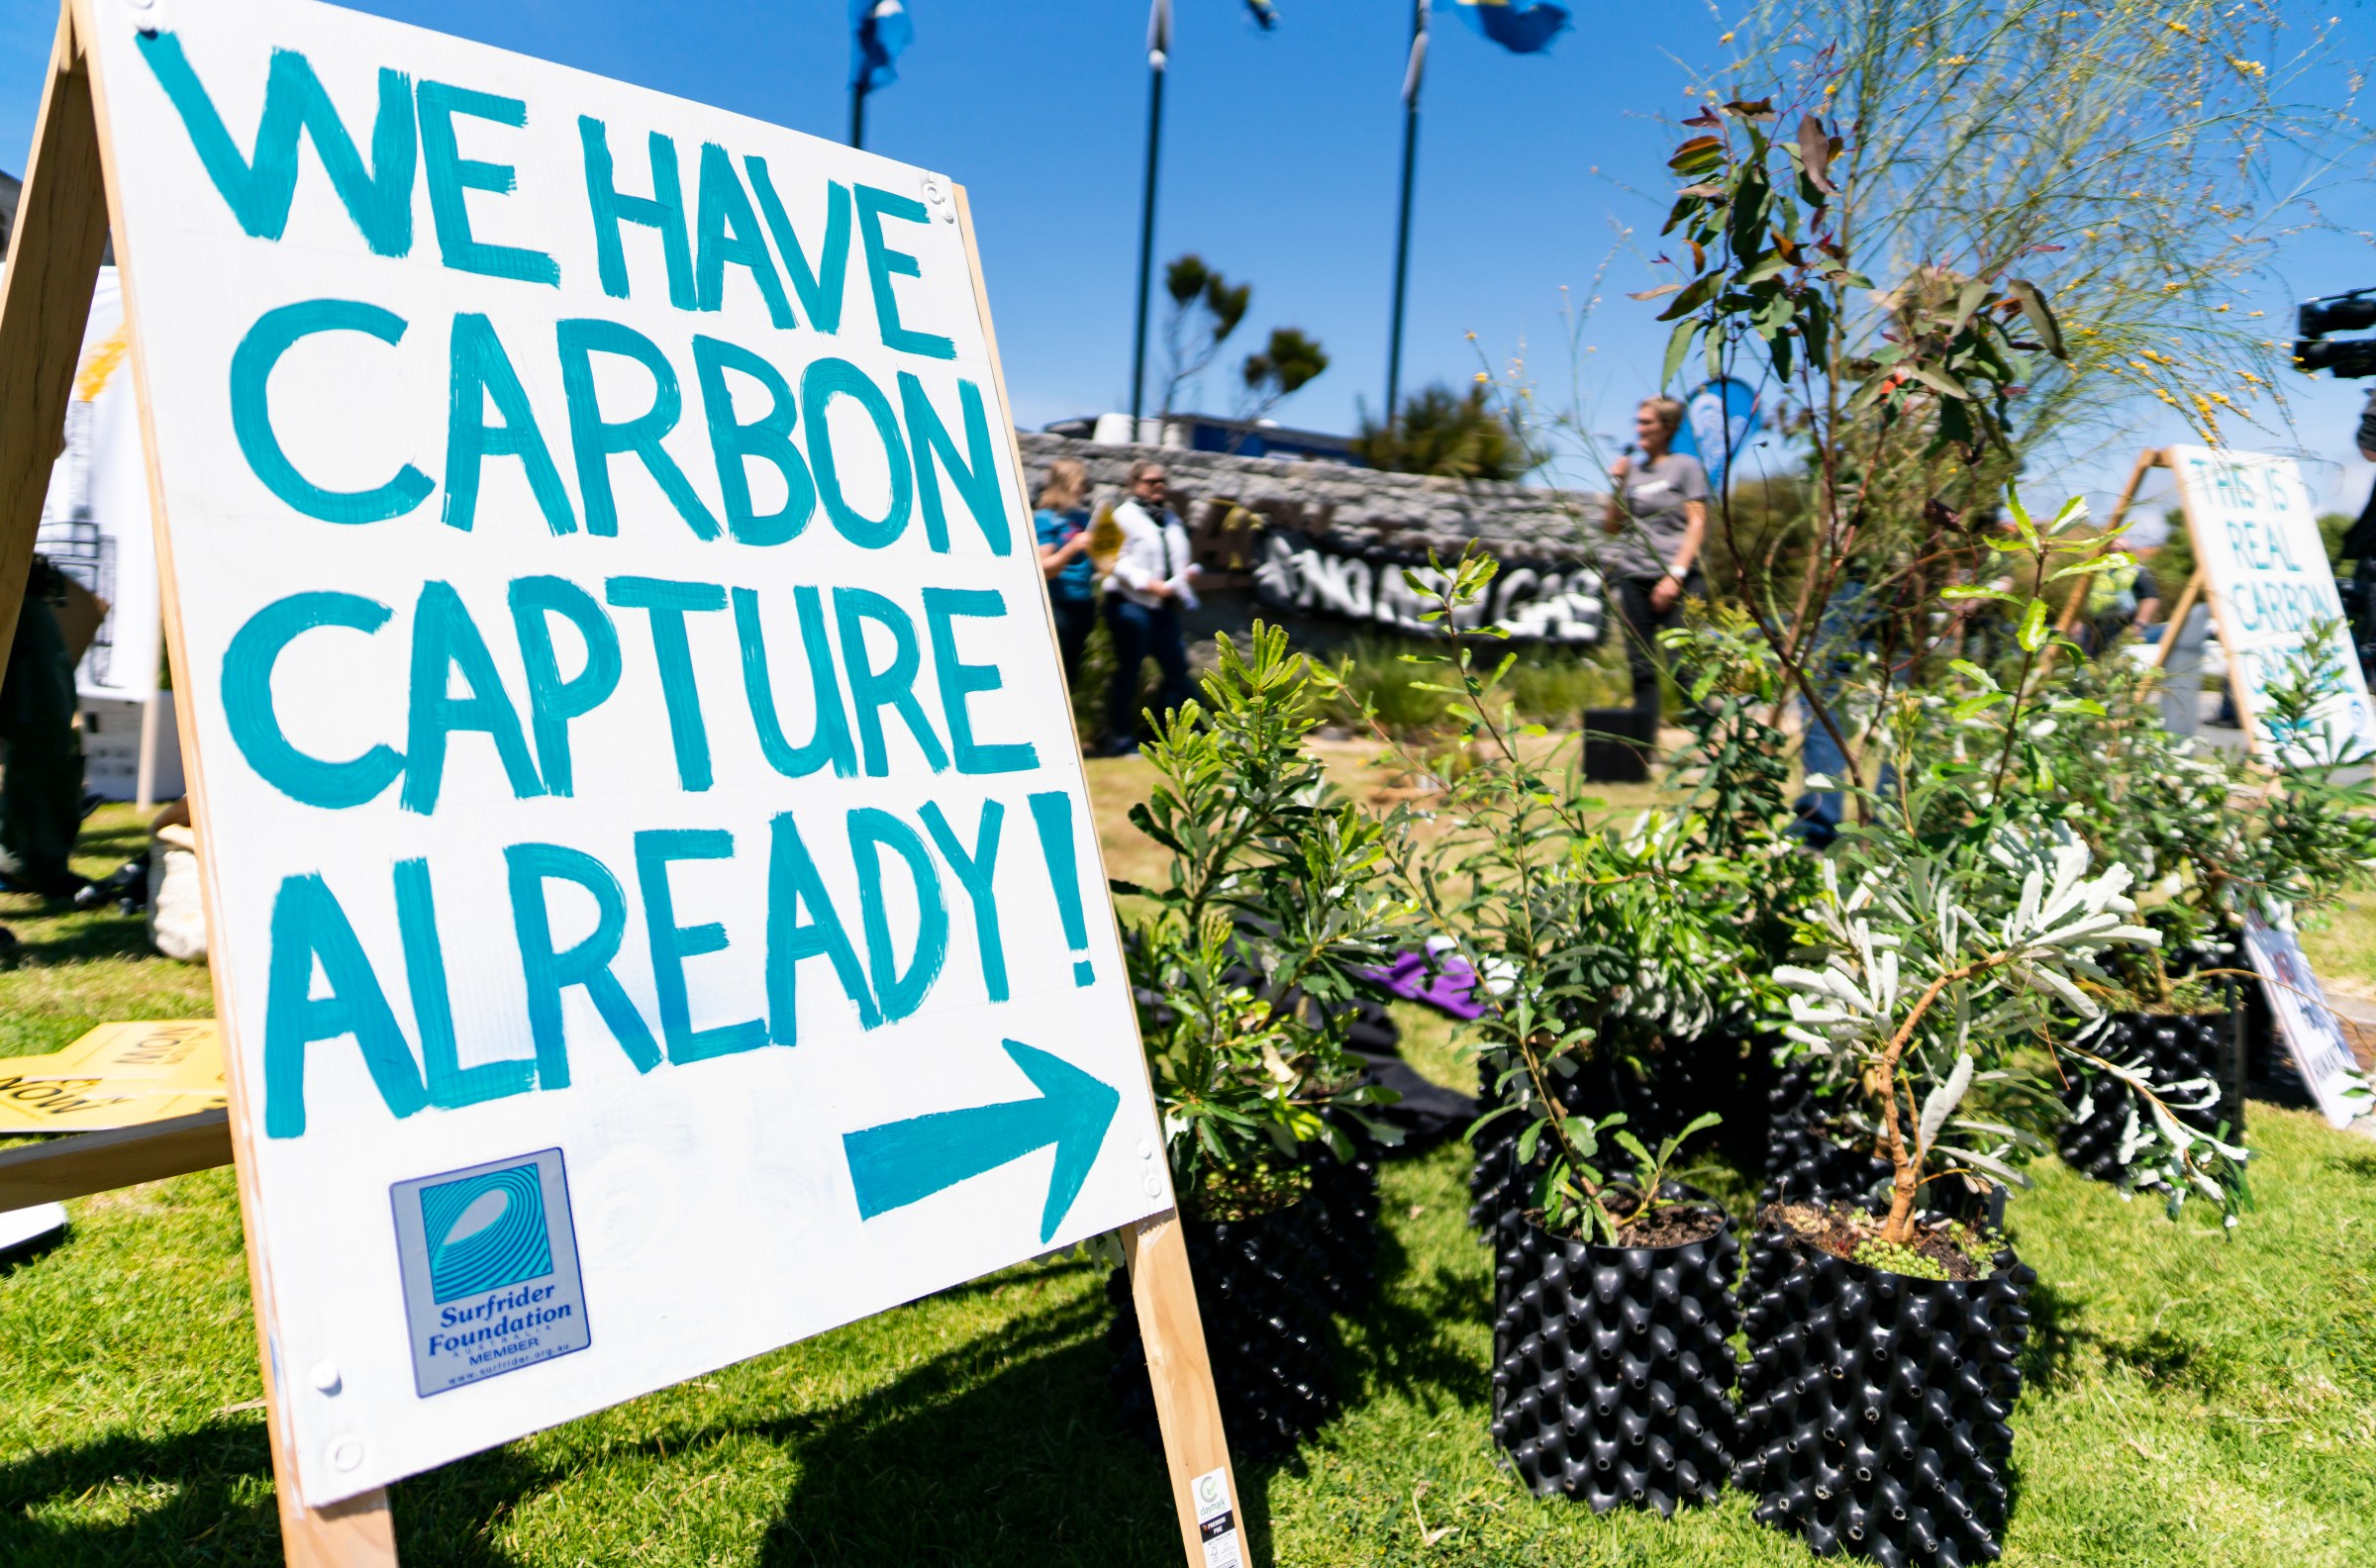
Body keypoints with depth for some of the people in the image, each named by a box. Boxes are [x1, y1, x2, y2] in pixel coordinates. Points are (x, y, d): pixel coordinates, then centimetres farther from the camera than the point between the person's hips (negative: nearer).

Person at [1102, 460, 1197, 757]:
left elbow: (1180, 558, 28)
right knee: (1128, 673, -1)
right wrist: (1151, 584, -21)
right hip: (1131, 604, -7)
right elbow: (1120, 562, -13)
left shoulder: (1171, 518, 19)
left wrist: (1187, 572, 6)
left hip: (1164, 606, 7)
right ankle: (1121, 740, 6)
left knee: (1176, 668, 7)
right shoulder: (1125, 515, -4)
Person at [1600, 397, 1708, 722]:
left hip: (1678, 580, -4)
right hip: (1633, 577, 4)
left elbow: (1697, 524, -3)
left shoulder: (1686, 467, 4)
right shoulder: (1631, 469, 16)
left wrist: (1676, 574, -13)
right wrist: (1617, 485, 2)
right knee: (1641, 670, 3)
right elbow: (1612, 527, 15)